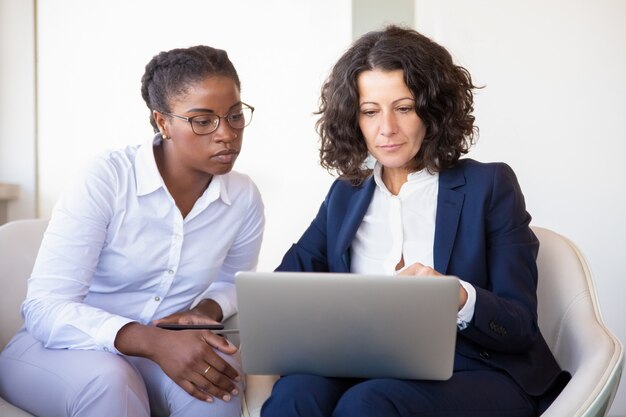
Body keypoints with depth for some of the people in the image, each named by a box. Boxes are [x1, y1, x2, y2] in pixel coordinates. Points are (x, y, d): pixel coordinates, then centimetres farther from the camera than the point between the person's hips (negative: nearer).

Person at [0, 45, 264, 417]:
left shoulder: (244, 198, -6)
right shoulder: (104, 181, -20)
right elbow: (45, 308, -25)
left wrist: (207, 310, -10)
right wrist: (154, 342, -39)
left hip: (157, 351, 4)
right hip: (63, 348, -3)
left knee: (222, 371, -28)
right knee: (108, 379, -37)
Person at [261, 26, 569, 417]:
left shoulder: (489, 186, 2)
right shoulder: (345, 194, 15)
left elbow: (520, 327, -4)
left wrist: (459, 299, -26)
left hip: (475, 373, -3)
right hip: (370, 372, 3)